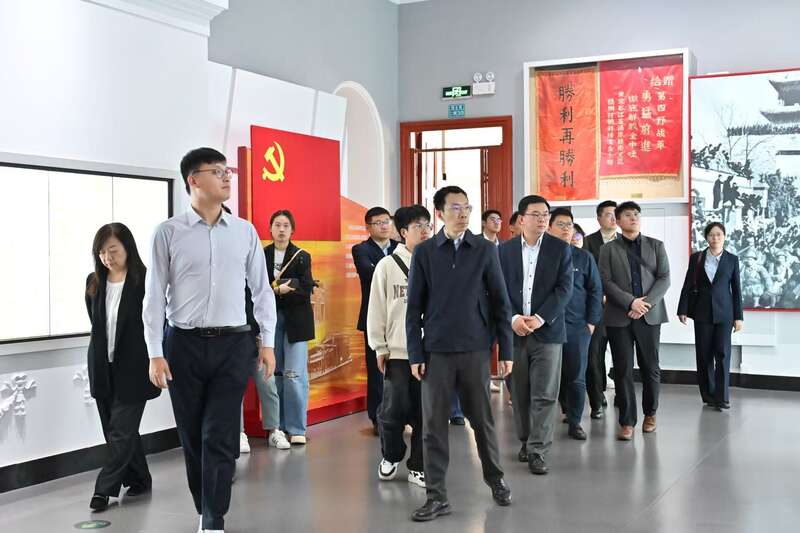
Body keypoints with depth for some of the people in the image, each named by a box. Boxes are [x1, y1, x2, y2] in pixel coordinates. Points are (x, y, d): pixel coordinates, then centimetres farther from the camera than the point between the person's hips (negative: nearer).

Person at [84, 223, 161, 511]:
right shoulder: (94, 282, 6)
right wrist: (99, 359, 13)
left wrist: (153, 364, -9)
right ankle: (139, 480, 26)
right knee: (116, 431, 12)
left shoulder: (145, 282, -11)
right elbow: (95, 323, 16)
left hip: (133, 369, -6)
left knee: (121, 431, -4)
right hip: (102, 368, 6)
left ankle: (105, 488, 5)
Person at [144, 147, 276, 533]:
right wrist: (155, 353, -5)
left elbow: (262, 290, 10)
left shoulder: (245, 231, 6)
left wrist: (267, 342, 5)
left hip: (234, 344, 1)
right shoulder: (168, 232, -1)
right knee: (192, 437, 9)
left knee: (220, 437, -3)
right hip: (184, 344, 0)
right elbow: (155, 295, 0)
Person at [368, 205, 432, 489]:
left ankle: (418, 467, 17)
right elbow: (376, 309, 4)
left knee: (425, 412, 3)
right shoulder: (387, 265, 1)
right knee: (394, 410, 0)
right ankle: (391, 456, 27)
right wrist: (380, 348, 2)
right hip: (397, 351, -1)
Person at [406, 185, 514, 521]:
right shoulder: (424, 252, 1)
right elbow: (415, 307, 2)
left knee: (482, 419, 10)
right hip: (436, 351, 0)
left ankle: (496, 480, 30)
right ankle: (437, 496, 11)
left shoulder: (485, 250, 2)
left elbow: (500, 302, 4)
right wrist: (415, 354, -2)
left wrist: (505, 350, 1)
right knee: (434, 424, 3)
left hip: (475, 349, 0)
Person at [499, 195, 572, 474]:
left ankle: (538, 450, 1)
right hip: (515, 331, 2)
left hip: (547, 330, -2)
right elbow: (500, 289, 3)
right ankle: (526, 440, 24)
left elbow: (564, 288, -5)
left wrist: (540, 318, -14)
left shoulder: (560, 248, 2)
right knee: (520, 393, 9)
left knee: (544, 394, -4)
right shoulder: (505, 249, 6)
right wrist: (513, 319, -12)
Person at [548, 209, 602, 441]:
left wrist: (591, 322, 1)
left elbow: (595, 291, 7)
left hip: (578, 326, 1)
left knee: (576, 377, 2)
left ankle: (574, 422, 12)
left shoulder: (584, 257, 6)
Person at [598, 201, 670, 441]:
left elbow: (664, 278, 3)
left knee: (650, 368, 6)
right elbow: (606, 282, -2)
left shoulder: (656, 246, 11)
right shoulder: (608, 249, 7)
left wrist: (646, 303, -11)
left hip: (650, 315, 1)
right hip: (619, 317, -1)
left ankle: (650, 413, 26)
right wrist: (631, 302, -14)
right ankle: (627, 422, 5)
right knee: (623, 370, -1)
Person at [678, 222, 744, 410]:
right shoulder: (696, 258, 4)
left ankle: (721, 397, -4)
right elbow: (688, 285, 5)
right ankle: (708, 395, 12)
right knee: (704, 355, 3)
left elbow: (736, 289, 4)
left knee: (722, 353, -7)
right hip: (702, 312, 1)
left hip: (724, 312, -1)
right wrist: (683, 310, -1)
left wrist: (738, 316, 1)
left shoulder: (732, 260, 4)